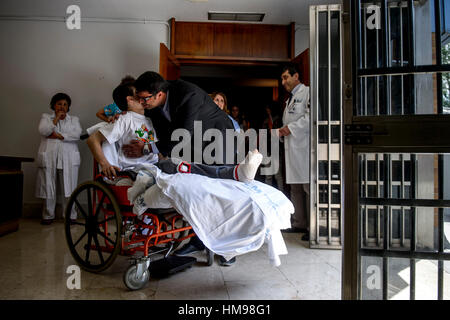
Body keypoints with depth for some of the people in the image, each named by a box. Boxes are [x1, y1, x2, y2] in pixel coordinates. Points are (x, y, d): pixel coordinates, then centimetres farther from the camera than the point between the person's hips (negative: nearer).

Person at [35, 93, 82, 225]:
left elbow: (77, 134, -3)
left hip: (68, 158, 0)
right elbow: (43, 131, -4)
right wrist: (56, 119, -5)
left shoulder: (74, 119, 16)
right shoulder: (46, 117, 16)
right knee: (48, 187, 1)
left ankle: (70, 215, 5)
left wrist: (58, 135, -8)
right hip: (49, 157, 0)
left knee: (69, 187, -4)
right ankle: (48, 216, 14)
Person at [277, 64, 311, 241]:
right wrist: (283, 131, 9)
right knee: (295, 188, 12)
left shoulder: (307, 92, -2)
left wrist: (291, 128, -16)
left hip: (305, 147, -9)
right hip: (291, 147, 9)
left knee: (309, 187, -9)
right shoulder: (290, 99, 25)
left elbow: (310, 116, -16)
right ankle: (299, 223, 20)